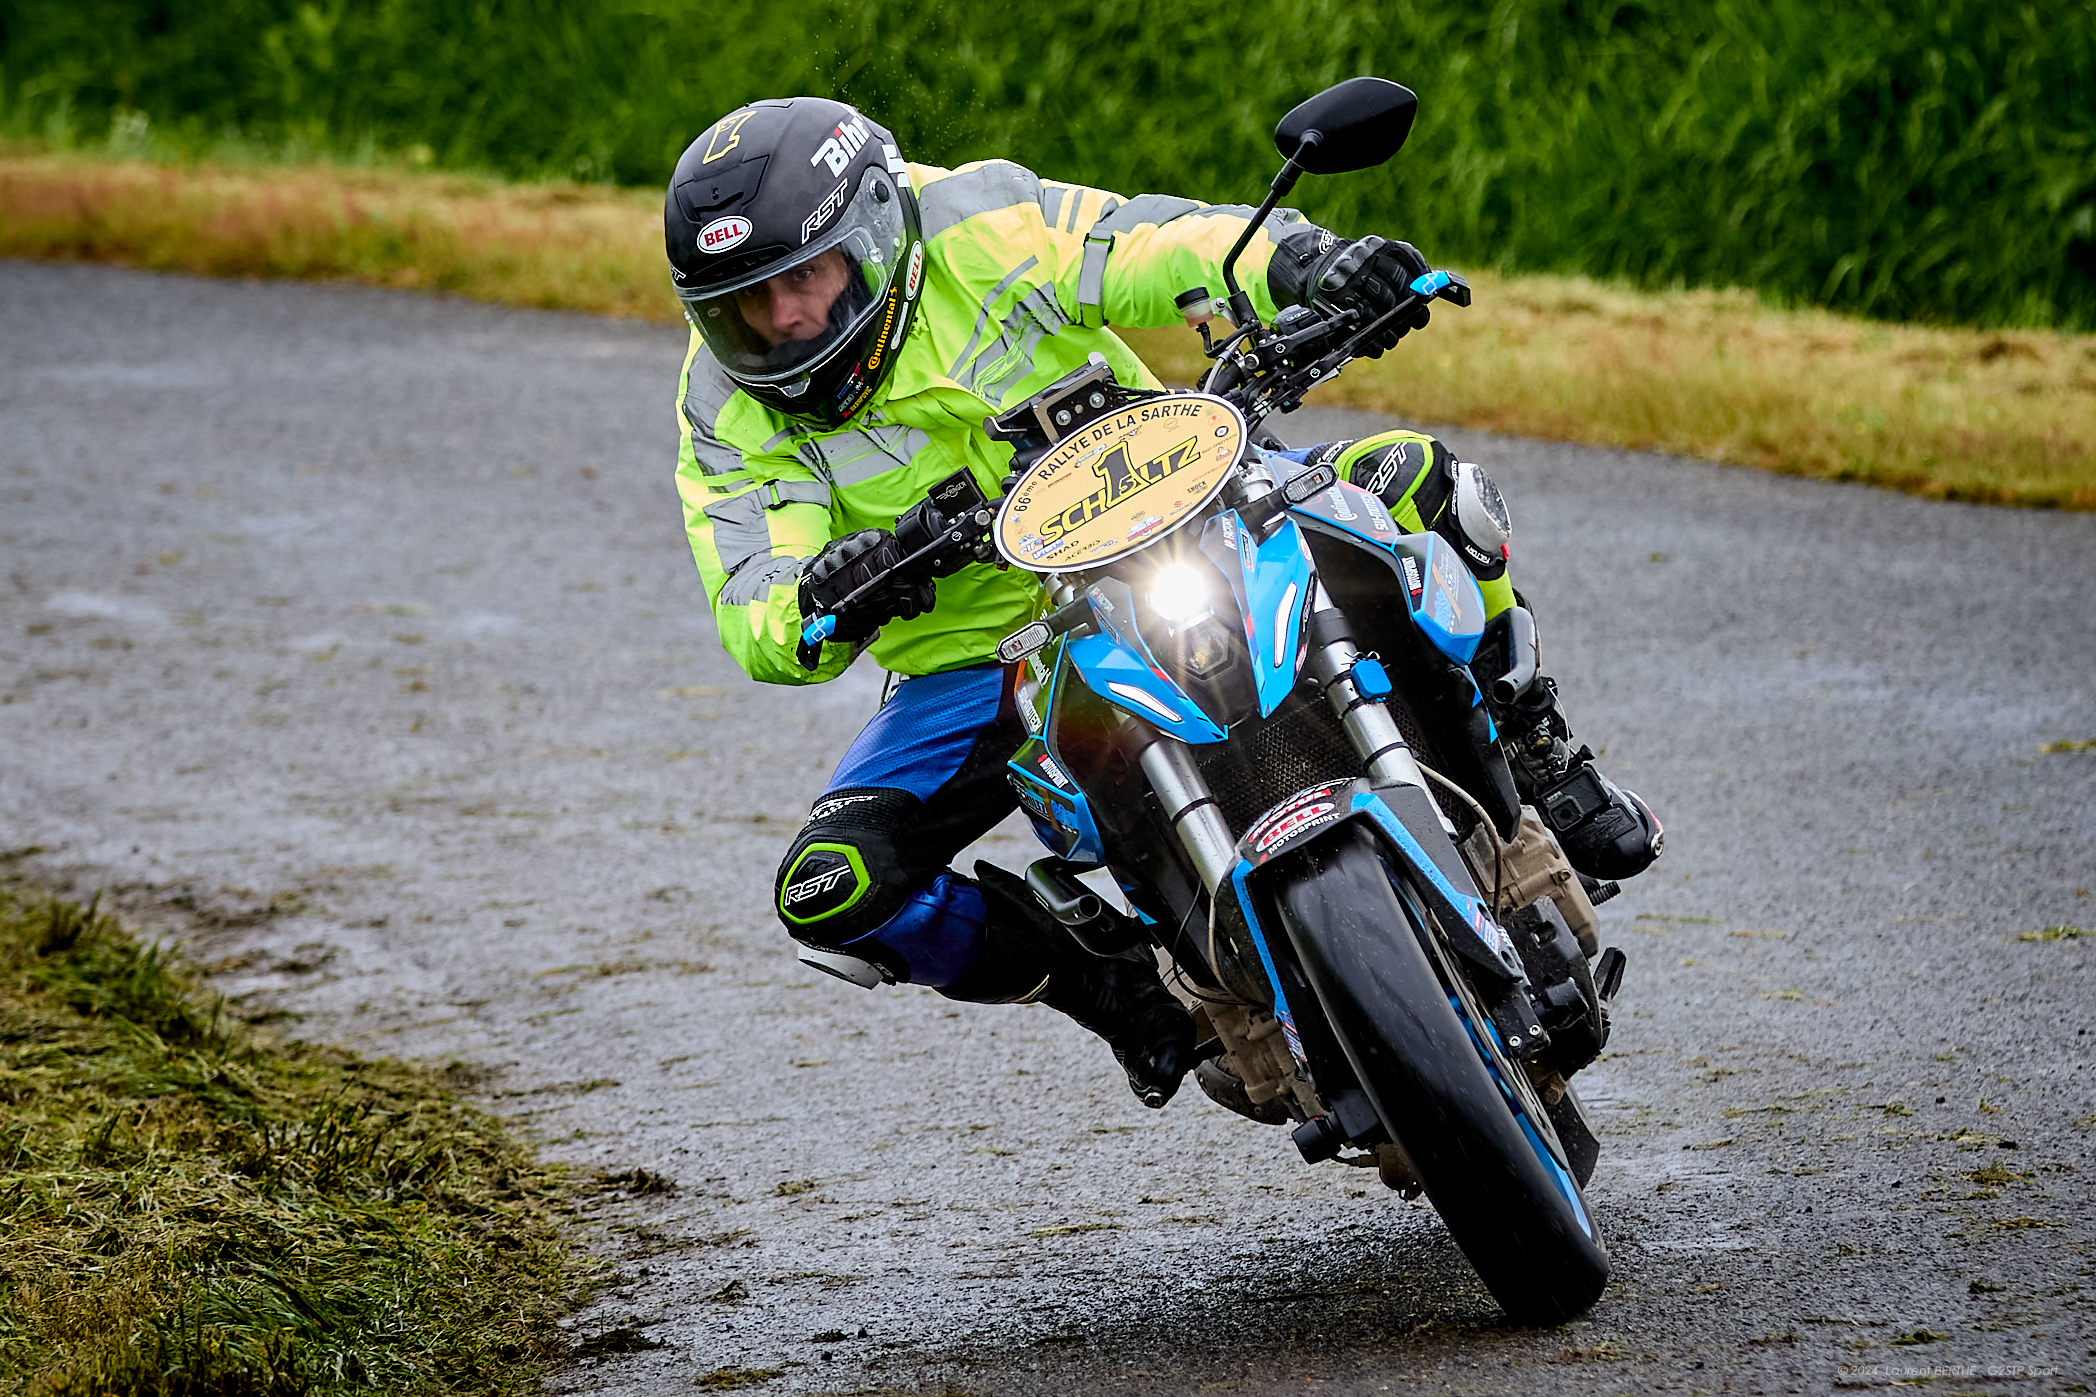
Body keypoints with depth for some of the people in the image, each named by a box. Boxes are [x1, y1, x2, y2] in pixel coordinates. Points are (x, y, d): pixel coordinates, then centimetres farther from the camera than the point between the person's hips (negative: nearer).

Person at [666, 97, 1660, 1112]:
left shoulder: (980, 227, -15)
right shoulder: (732, 409, -12)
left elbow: (1171, 246, -22)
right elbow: (752, 619, -20)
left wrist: (1302, 267, -44)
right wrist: (819, 606, -45)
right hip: (976, 666, 1)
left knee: (1408, 476, -20)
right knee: (831, 889, -21)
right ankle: (1107, 983, 5)